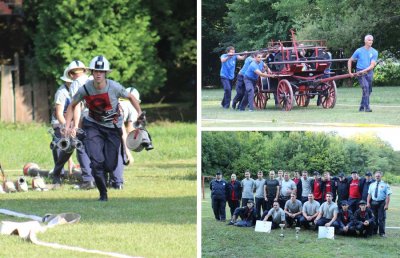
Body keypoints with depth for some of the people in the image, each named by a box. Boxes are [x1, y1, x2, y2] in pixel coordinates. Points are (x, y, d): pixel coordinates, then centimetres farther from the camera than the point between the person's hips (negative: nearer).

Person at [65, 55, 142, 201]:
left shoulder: (114, 87, -19)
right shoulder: (85, 89, -15)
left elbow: (130, 97, 0)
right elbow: (72, 106, 3)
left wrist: (140, 113, -8)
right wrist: (67, 127, -2)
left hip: (113, 127, 0)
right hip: (93, 126, 0)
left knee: (110, 165, -1)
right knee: (97, 161, -16)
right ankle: (103, 194, 1)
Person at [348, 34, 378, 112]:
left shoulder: (374, 52, 2)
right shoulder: (359, 51, 0)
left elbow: (372, 65, -6)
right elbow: (350, 61, 9)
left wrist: (364, 70, -20)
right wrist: (350, 72, 2)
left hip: (369, 72, 3)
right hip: (360, 72, -3)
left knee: (368, 90, 8)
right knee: (365, 87, -22)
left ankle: (361, 107, 24)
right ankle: (367, 107, -23)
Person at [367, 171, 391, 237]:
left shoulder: (385, 185, -2)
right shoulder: (372, 185, 11)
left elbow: (388, 196, -6)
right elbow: (369, 194, 11)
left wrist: (386, 205, -14)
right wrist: (368, 203, 0)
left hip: (381, 203, -4)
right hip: (373, 203, 4)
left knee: (381, 218, -3)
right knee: (374, 218, 11)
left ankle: (382, 233, 3)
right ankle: (374, 231, 21)